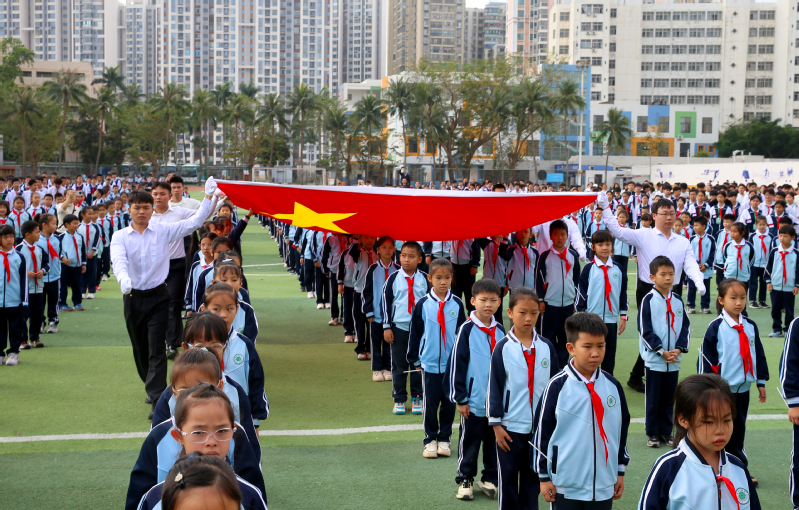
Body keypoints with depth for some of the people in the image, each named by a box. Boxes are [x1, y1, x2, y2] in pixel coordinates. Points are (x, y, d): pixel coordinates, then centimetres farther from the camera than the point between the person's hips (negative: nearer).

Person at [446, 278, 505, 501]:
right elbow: (456, 364, -9)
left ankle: (490, 478, 24)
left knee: (494, 440, 11)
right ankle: (465, 479, 19)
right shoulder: (467, 330, -8)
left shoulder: (500, 331, 5)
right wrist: (460, 398, -9)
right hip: (474, 399, -4)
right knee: (469, 441, 6)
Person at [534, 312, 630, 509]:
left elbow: (622, 429, 12)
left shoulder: (612, 386, 2)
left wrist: (620, 471, 16)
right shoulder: (557, 386, -10)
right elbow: (542, 430, -5)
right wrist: (544, 476, -2)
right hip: (565, 484, -3)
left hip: (604, 484, 3)